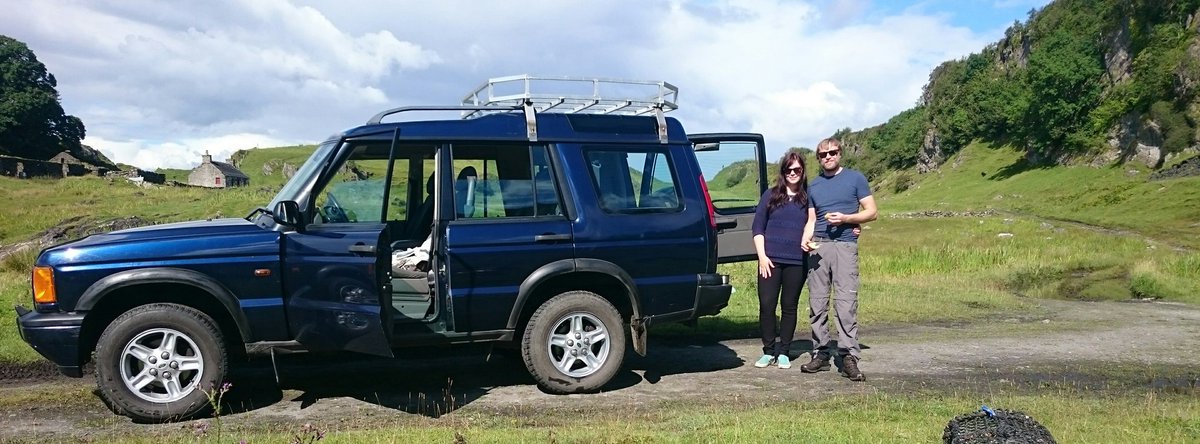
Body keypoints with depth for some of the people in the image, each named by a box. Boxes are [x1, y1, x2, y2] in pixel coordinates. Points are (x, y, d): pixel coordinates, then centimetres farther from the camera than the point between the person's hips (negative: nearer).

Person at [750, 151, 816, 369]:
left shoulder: (809, 198, 9)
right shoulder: (771, 195, 9)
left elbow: (813, 224, 9)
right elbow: (757, 227, 7)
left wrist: (808, 240, -11)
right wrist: (762, 255, -2)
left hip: (797, 261, 0)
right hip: (770, 260, 0)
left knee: (789, 306, 6)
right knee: (766, 305, -3)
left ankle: (783, 352, 16)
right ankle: (769, 351, 9)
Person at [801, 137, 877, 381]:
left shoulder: (855, 178, 8)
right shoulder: (813, 185, 18)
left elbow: (871, 212, 5)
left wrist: (846, 219, -11)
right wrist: (807, 238, 1)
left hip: (845, 245, -4)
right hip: (818, 246, 4)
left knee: (846, 302, -11)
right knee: (817, 302, 2)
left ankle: (848, 356, -9)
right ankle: (820, 353, 8)